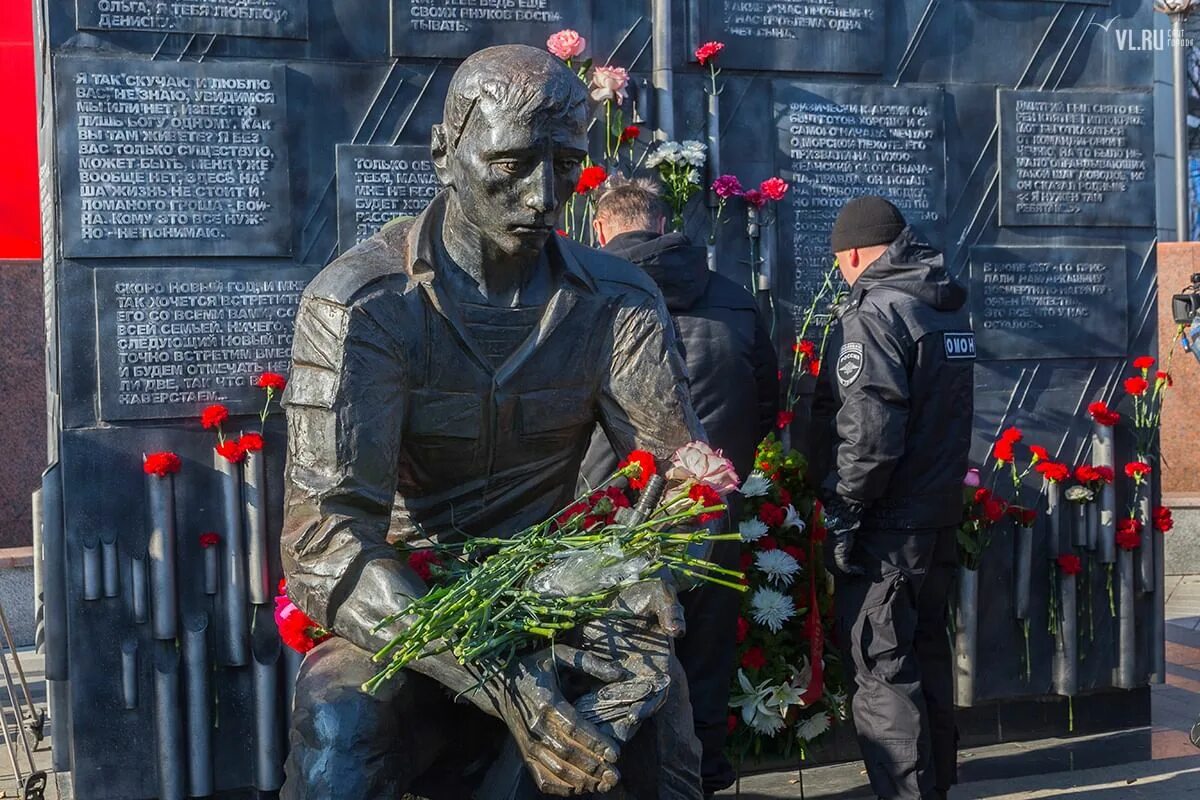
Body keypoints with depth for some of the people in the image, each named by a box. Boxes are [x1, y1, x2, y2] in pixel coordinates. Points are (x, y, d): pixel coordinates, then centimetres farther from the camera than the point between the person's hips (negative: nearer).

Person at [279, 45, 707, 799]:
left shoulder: (617, 301, -4)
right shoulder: (362, 303, -16)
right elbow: (325, 540, -25)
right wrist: (495, 679, -38)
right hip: (398, 620, -3)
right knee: (340, 726, -32)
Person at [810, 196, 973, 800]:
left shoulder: (873, 313, -16)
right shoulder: (950, 310, 10)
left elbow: (868, 434, -23)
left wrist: (842, 515, -15)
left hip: (888, 530, -9)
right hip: (942, 517, 9)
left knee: (883, 671, -1)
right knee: (928, 654, 20)